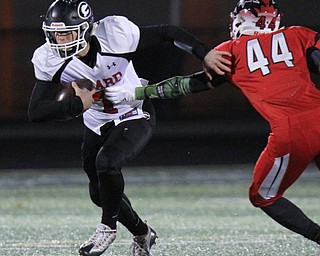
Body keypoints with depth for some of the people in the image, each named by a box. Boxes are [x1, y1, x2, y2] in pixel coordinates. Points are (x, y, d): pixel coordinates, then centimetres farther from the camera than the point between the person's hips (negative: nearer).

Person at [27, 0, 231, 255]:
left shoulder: (114, 34, -29)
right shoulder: (49, 60, -21)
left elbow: (166, 33, -17)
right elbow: (36, 112, -21)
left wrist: (205, 54, -19)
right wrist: (78, 105, -33)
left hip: (135, 117, -5)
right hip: (97, 125, 5)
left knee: (106, 161, -29)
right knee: (100, 193, 12)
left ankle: (108, 227, -6)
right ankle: (142, 233, 39)